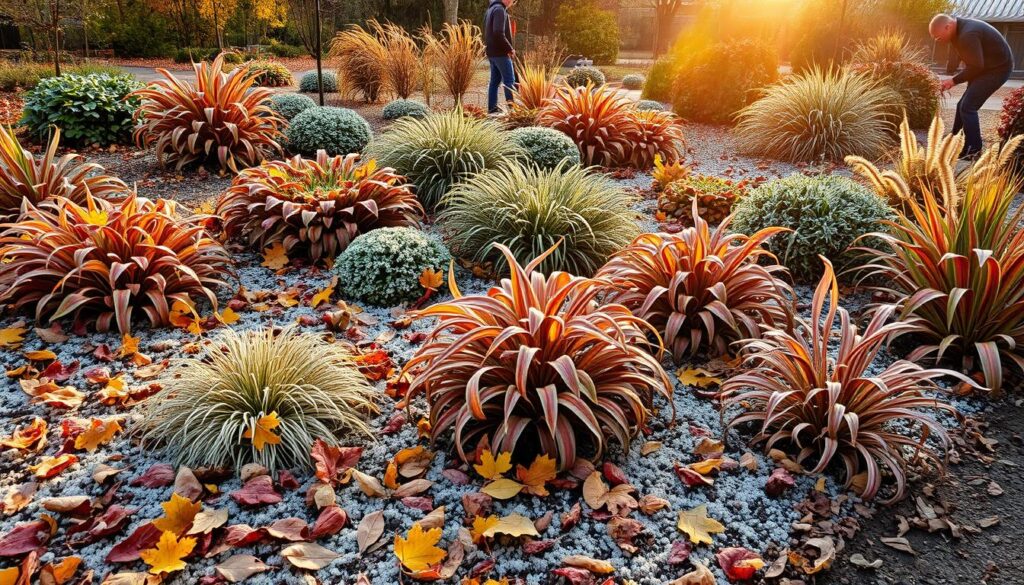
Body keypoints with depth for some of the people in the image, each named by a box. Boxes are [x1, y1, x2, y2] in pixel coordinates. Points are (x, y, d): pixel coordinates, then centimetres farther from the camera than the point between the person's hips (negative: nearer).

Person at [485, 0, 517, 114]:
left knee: (495, 80, 10)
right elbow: (499, 33, -24)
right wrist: (510, 48, -16)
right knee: (509, 80, -7)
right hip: (500, 52, -9)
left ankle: (492, 108, 11)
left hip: (491, 52, 9)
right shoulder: (500, 9, -14)